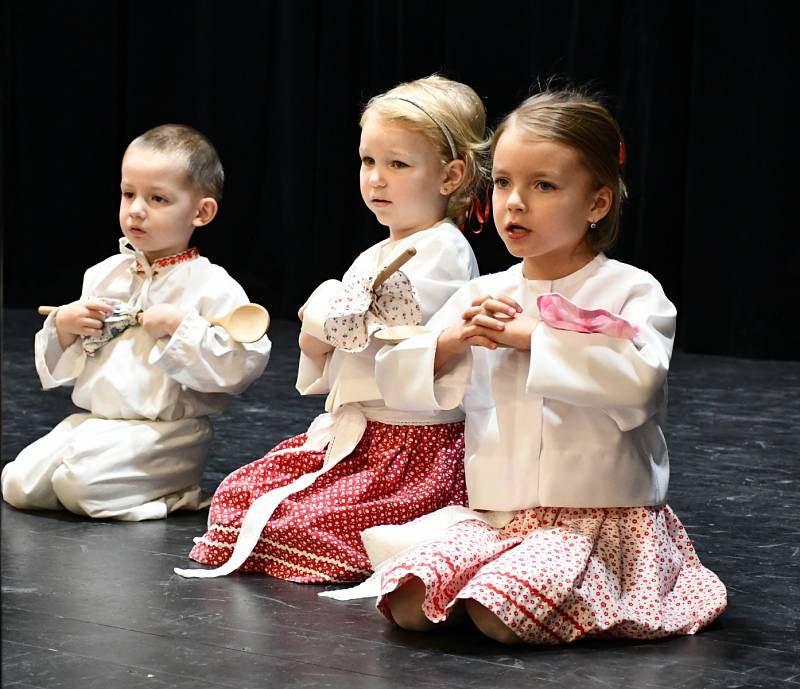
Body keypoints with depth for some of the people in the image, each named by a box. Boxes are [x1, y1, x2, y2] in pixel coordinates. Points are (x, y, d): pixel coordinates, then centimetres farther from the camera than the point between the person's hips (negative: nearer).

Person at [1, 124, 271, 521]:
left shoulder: (212, 287, -7)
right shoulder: (104, 275, 12)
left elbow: (245, 362, -20)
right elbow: (59, 368, 19)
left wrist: (179, 325, -21)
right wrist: (63, 325, -3)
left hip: (164, 432, -7)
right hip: (91, 421, 7)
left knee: (81, 482, -27)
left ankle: (173, 497, -1)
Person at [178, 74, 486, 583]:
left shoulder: (443, 251, -12)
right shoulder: (374, 257, 18)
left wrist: (323, 308, -5)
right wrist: (316, 346, -1)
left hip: (413, 447, -9)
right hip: (351, 434, 9)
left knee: (294, 527, -21)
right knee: (236, 495, 2)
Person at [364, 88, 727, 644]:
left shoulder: (631, 292, -4)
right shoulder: (482, 296, 12)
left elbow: (636, 386, -24)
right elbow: (397, 383, 12)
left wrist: (532, 337, -17)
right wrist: (452, 341, -8)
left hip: (601, 518, -5)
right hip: (494, 515, 5)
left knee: (501, 615, -30)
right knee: (410, 602, -21)